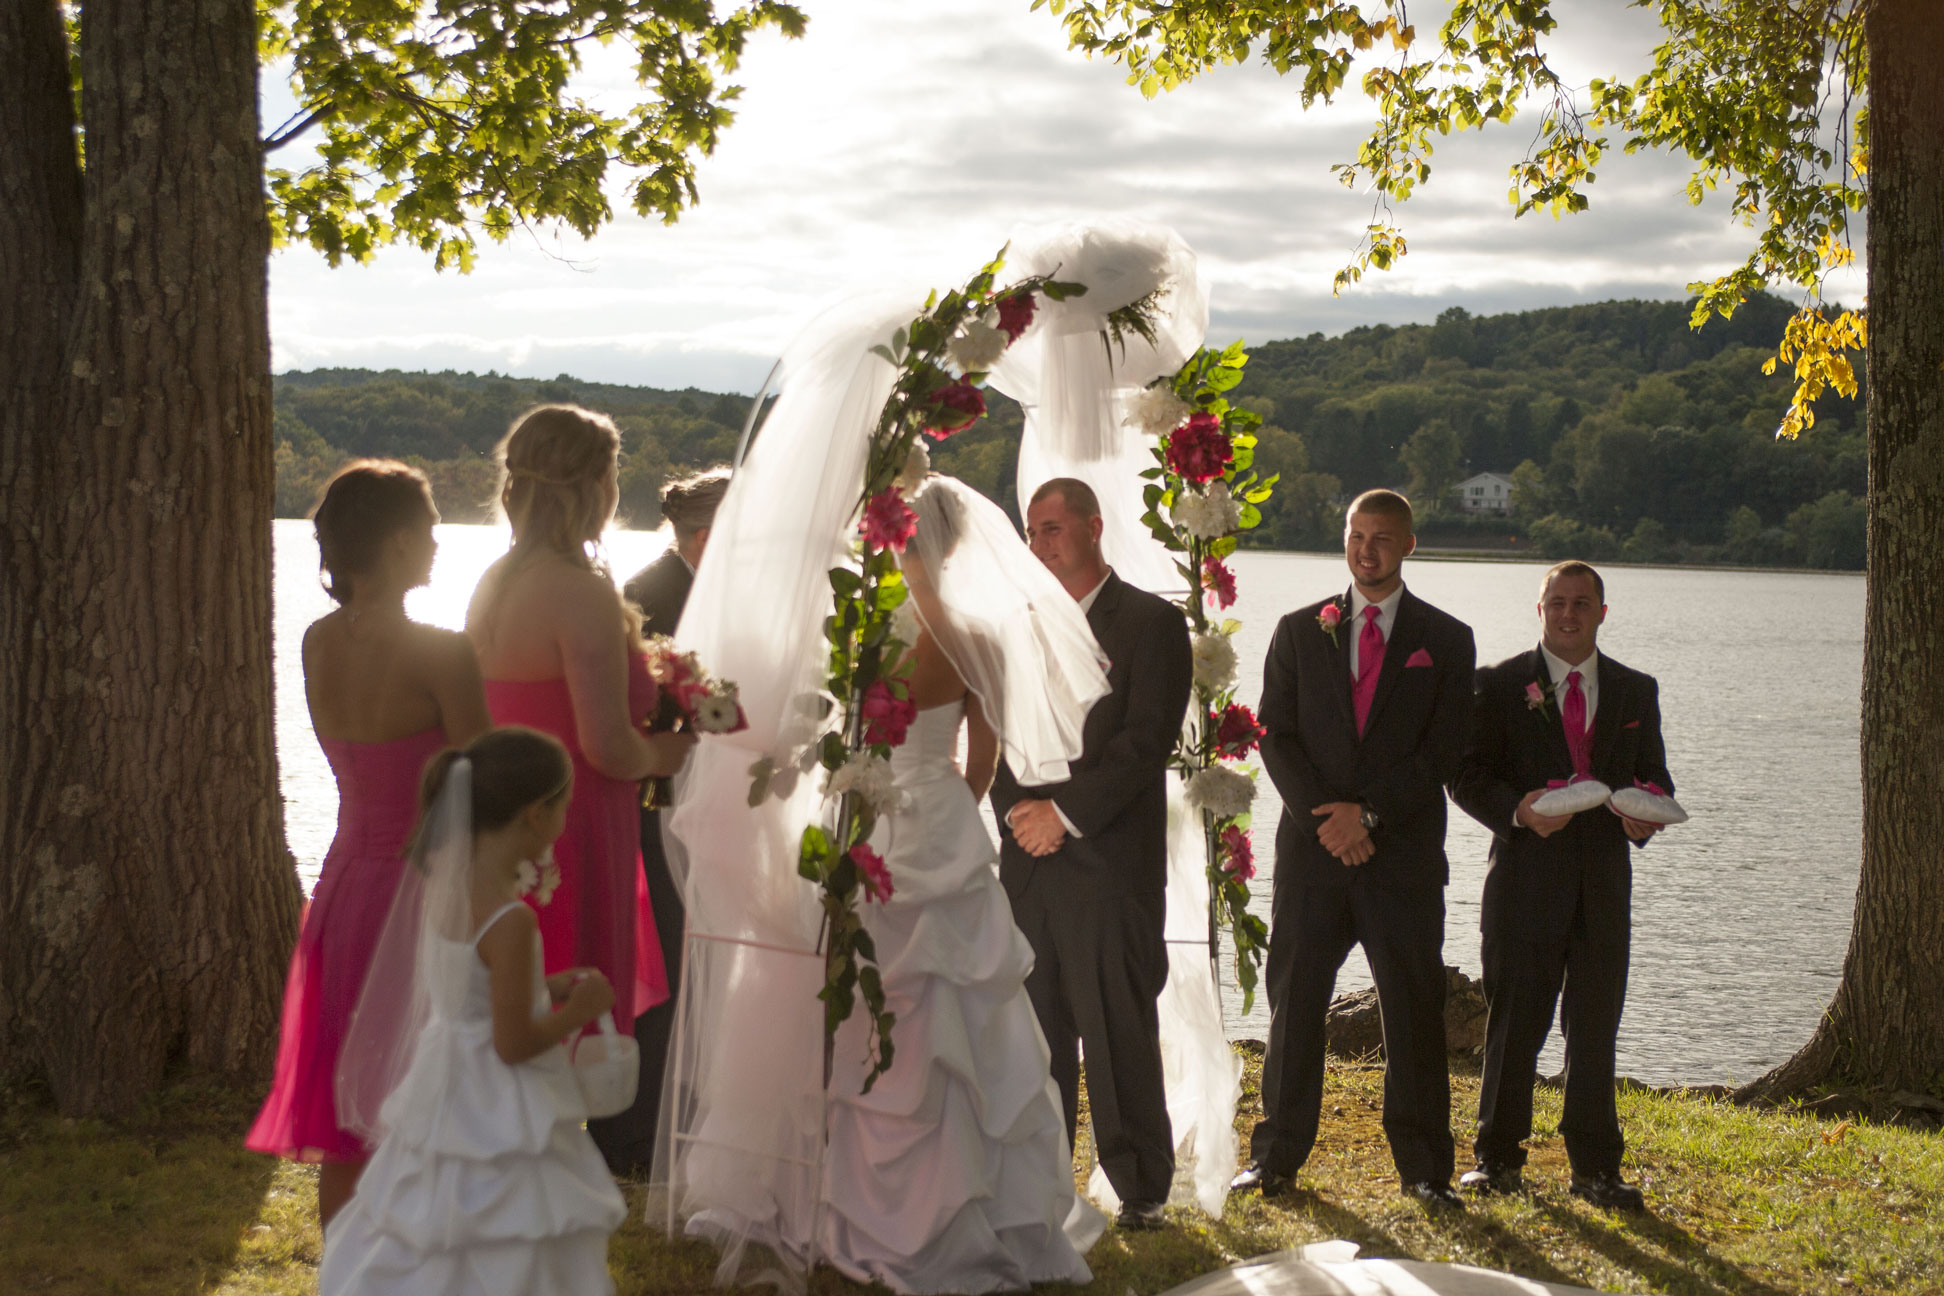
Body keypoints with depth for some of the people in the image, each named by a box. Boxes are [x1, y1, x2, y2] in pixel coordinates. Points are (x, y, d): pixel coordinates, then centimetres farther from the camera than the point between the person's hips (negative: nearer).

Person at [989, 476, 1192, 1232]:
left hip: (1111, 864, -5)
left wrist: (1067, 815, -13)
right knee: (1035, 1031, 7)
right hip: (1028, 861, 5)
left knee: (1120, 1033, -3)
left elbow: (1148, 739, -10)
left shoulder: (1151, 623, -1)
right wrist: (1017, 812, -1)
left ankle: (1141, 1190, 7)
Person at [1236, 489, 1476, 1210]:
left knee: (1415, 1011, 2)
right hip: (1312, 851, 1)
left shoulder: (1446, 641, 6)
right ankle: (1276, 1156, 14)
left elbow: (1443, 752, -1)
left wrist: (1369, 813, -11)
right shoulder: (1299, 632, 10)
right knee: (1293, 1003, 3)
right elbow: (1276, 737, 4)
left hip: (1405, 855, -1)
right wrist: (1327, 817, -9)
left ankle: (1423, 1169, 11)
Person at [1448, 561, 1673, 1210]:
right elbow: (1468, 775, -1)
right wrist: (1518, 811, -19)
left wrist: (1648, 815, -7)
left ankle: (1595, 1168, 14)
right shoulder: (1501, 683, 3)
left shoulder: (1636, 690, 13)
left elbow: (1654, 777, 16)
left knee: (1596, 1025, 5)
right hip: (1527, 875, -2)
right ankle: (1498, 1158, 14)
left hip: (1605, 879, 3)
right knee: (1514, 1022, 2)